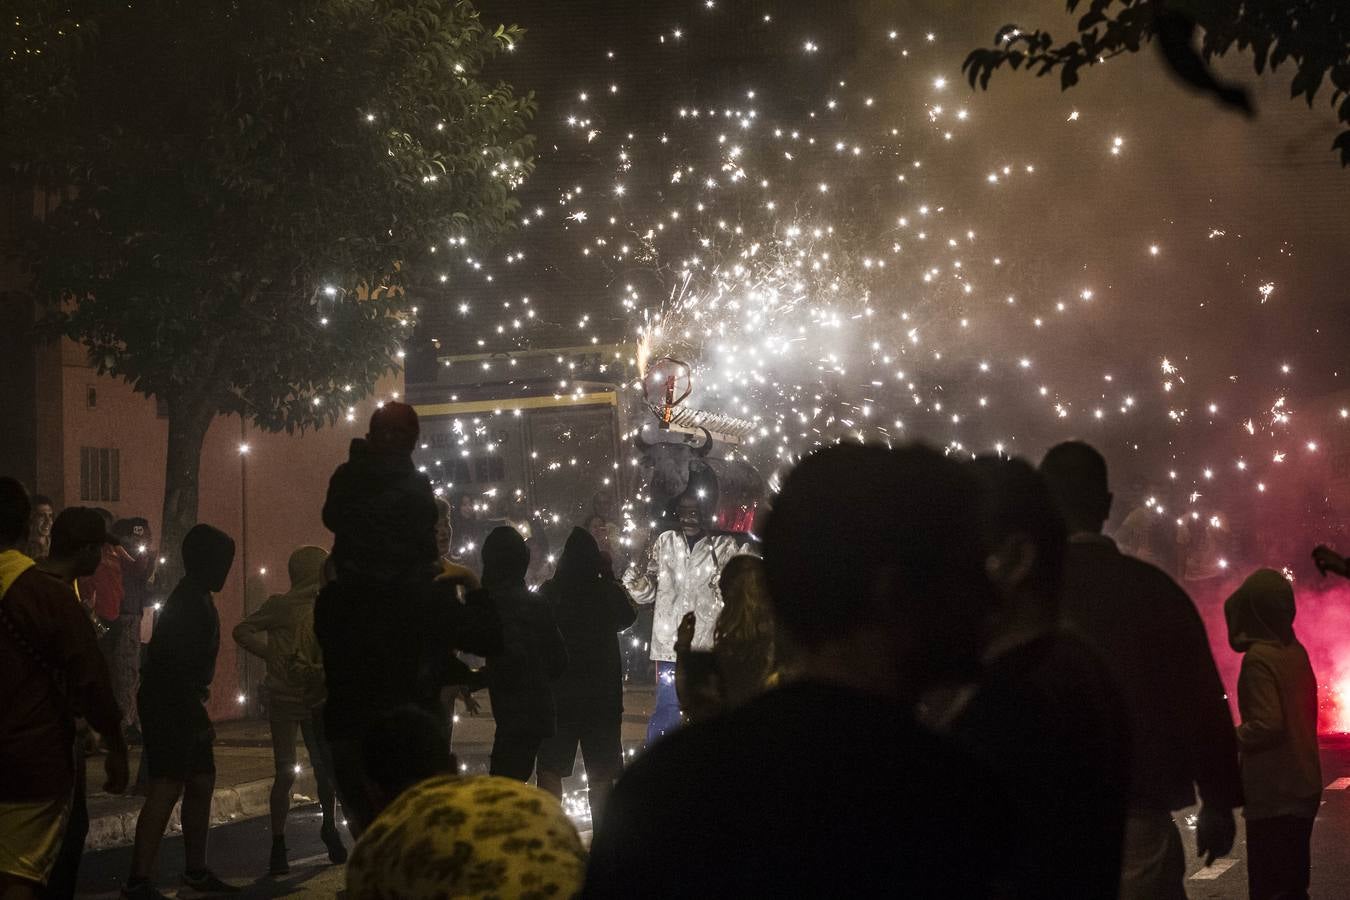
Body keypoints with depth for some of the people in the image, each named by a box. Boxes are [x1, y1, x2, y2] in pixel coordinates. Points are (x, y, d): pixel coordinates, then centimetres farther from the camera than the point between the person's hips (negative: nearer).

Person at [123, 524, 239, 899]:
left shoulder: (196, 600, 15)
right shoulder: (189, 604, -18)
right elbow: (179, 669, -23)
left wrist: (199, 712, 22)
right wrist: (199, 718, -22)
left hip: (182, 708, 11)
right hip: (169, 709, -11)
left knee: (201, 783, 15)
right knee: (166, 789, -12)